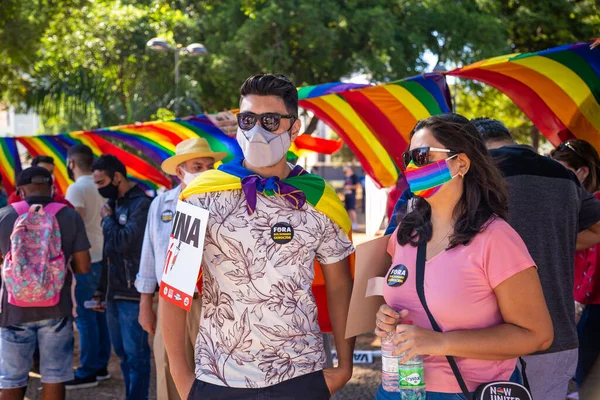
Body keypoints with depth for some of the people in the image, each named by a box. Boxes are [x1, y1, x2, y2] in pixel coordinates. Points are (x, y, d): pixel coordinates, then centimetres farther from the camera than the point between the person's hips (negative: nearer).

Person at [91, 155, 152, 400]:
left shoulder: (141, 204, -12)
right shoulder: (114, 203, 13)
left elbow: (124, 242, -23)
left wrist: (107, 219, -6)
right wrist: (101, 290, 18)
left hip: (132, 293, -8)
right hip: (114, 292, 8)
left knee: (136, 354, -3)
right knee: (122, 352, 13)